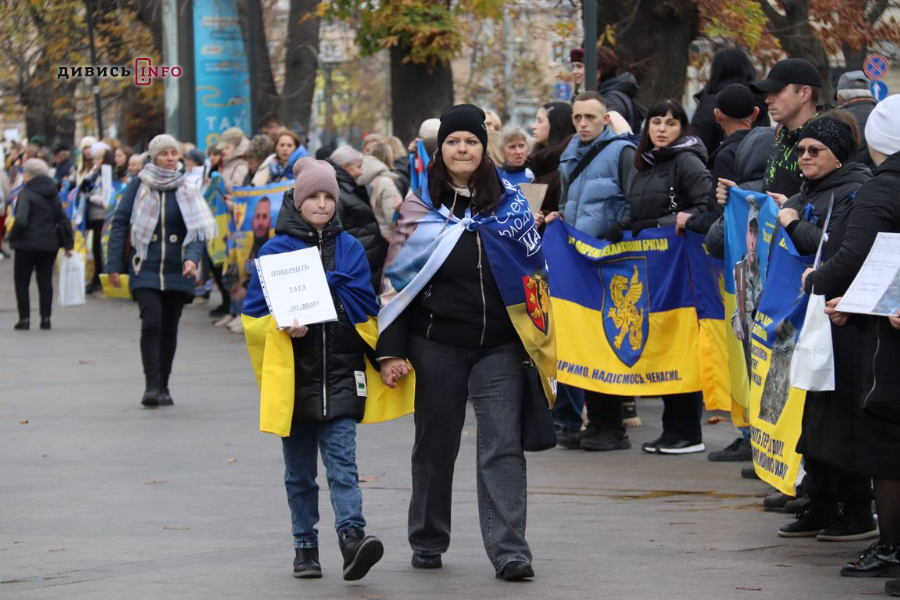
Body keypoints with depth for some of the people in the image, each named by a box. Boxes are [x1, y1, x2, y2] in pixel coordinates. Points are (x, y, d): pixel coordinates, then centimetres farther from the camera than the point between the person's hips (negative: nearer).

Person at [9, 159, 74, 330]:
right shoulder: (53, 195, 7)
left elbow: (21, 220, -24)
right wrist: (68, 244, 15)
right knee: (45, 281, 11)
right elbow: (63, 220, 9)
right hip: (50, 244, 5)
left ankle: (24, 318, 1)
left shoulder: (26, 193, -13)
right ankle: (45, 318, 9)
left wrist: (13, 236, -7)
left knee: (21, 281, 6)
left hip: (28, 244, -5)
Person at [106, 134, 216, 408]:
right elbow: (120, 223, 1)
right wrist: (114, 265, -4)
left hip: (177, 272, 3)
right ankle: (151, 387, -18)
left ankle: (162, 388, 19)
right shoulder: (139, 185, 0)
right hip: (145, 269, -3)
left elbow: (197, 229, 1)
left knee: (169, 328, 8)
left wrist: (193, 258, -18)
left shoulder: (187, 191, 6)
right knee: (151, 322, -18)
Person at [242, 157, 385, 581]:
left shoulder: (349, 249, 7)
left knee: (342, 462, -12)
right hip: (295, 376, 0)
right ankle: (305, 547, 17)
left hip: (340, 375, 0)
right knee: (299, 471, 8)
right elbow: (255, 311, 2)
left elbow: (367, 306, 6)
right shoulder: (276, 249, 2)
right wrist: (283, 329, -17)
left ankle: (352, 538, -23)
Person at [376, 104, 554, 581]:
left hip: (499, 346, 0)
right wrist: (391, 351, -6)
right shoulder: (420, 207, 1)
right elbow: (396, 282, 1)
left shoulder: (507, 202, 6)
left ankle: (510, 550, -11)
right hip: (437, 344, 0)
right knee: (435, 445, 10)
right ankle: (427, 541, 26)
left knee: (503, 446, -8)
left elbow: (534, 270, 15)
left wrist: (537, 342, 11)